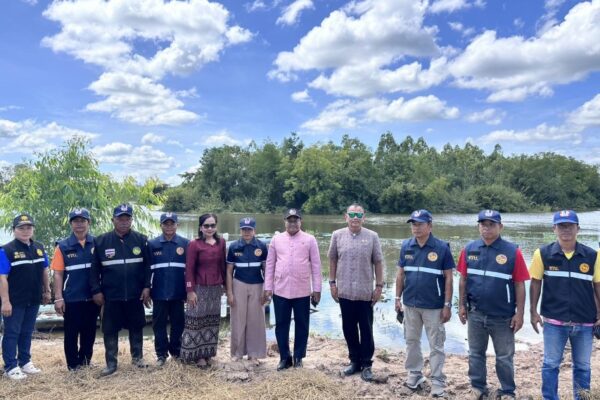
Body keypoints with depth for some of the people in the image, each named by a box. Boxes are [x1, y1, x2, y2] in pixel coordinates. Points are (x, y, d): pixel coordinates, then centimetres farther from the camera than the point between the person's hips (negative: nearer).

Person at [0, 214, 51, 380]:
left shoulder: (39, 248, 7)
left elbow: (44, 271, 15)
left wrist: (47, 291, 14)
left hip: (34, 300, 6)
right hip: (14, 301, -6)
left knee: (27, 332, 15)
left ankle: (25, 362, 27)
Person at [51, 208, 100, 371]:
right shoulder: (63, 246, -2)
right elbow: (58, 274, -3)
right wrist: (58, 298, -8)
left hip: (93, 297, 2)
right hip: (71, 299, -2)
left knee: (89, 332, 13)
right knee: (71, 333, 8)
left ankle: (85, 362, 29)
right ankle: (73, 366, 21)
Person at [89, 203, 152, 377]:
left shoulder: (141, 240, -1)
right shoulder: (101, 241, -3)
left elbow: (147, 266, 2)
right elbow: (94, 269, 0)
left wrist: (146, 287, -3)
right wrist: (96, 291, -4)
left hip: (135, 295, 1)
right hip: (110, 295, -1)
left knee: (136, 327, 13)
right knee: (110, 330, 6)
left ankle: (137, 357, 29)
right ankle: (111, 363, 19)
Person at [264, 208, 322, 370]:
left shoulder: (310, 240, -1)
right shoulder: (276, 239, 4)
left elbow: (316, 266, 0)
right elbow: (270, 265, 6)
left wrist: (317, 289, -2)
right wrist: (267, 288, 3)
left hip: (302, 291, -1)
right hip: (280, 291, 1)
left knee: (301, 326, 9)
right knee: (281, 325, 9)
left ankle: (298, 357, 24)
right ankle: (284, 357, 24)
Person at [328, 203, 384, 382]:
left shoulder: (372, 236, -3)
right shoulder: (337, 235, 1)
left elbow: (378, 263, 1)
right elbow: (332, 260, 7)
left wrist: (379, 286, -2)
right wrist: (332, 283, 4)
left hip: (365, 292, -2)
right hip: (344, 291, 2)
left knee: (366, 330, 6)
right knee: (349, 329, 12)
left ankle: (366, 364, 18)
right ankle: (354, 361, 27)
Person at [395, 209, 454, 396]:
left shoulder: (442, 247, -10)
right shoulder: (406, 246, 0)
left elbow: (448, 278, -7)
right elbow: (400, 274, 8)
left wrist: (447, 305, -9)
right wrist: (398, 298, 6)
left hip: (434, 306, -4)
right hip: (410, 304, 4)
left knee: (436, 345, 6)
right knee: (411, 341, 16)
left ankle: (438, 381, 18)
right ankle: (414, 373, 31)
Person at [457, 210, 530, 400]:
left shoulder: (513, 252, -11)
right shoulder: (469, 249, -2)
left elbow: (519, 285, -8)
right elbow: (463, 279, 5)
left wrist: (519, 313, -8)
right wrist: (462, 305, 4)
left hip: (503, 316, -3)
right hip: (475, 314, 3)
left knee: (504, 357, 12)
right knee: (476, 353, 17)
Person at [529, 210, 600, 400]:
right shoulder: (543, 254, -6)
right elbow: (535, 283, 1)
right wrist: (533, 312, -2)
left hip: (584, 322, 2)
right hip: (554, 321, -1)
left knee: (583, 366, 16)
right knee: (551, 364, 7)